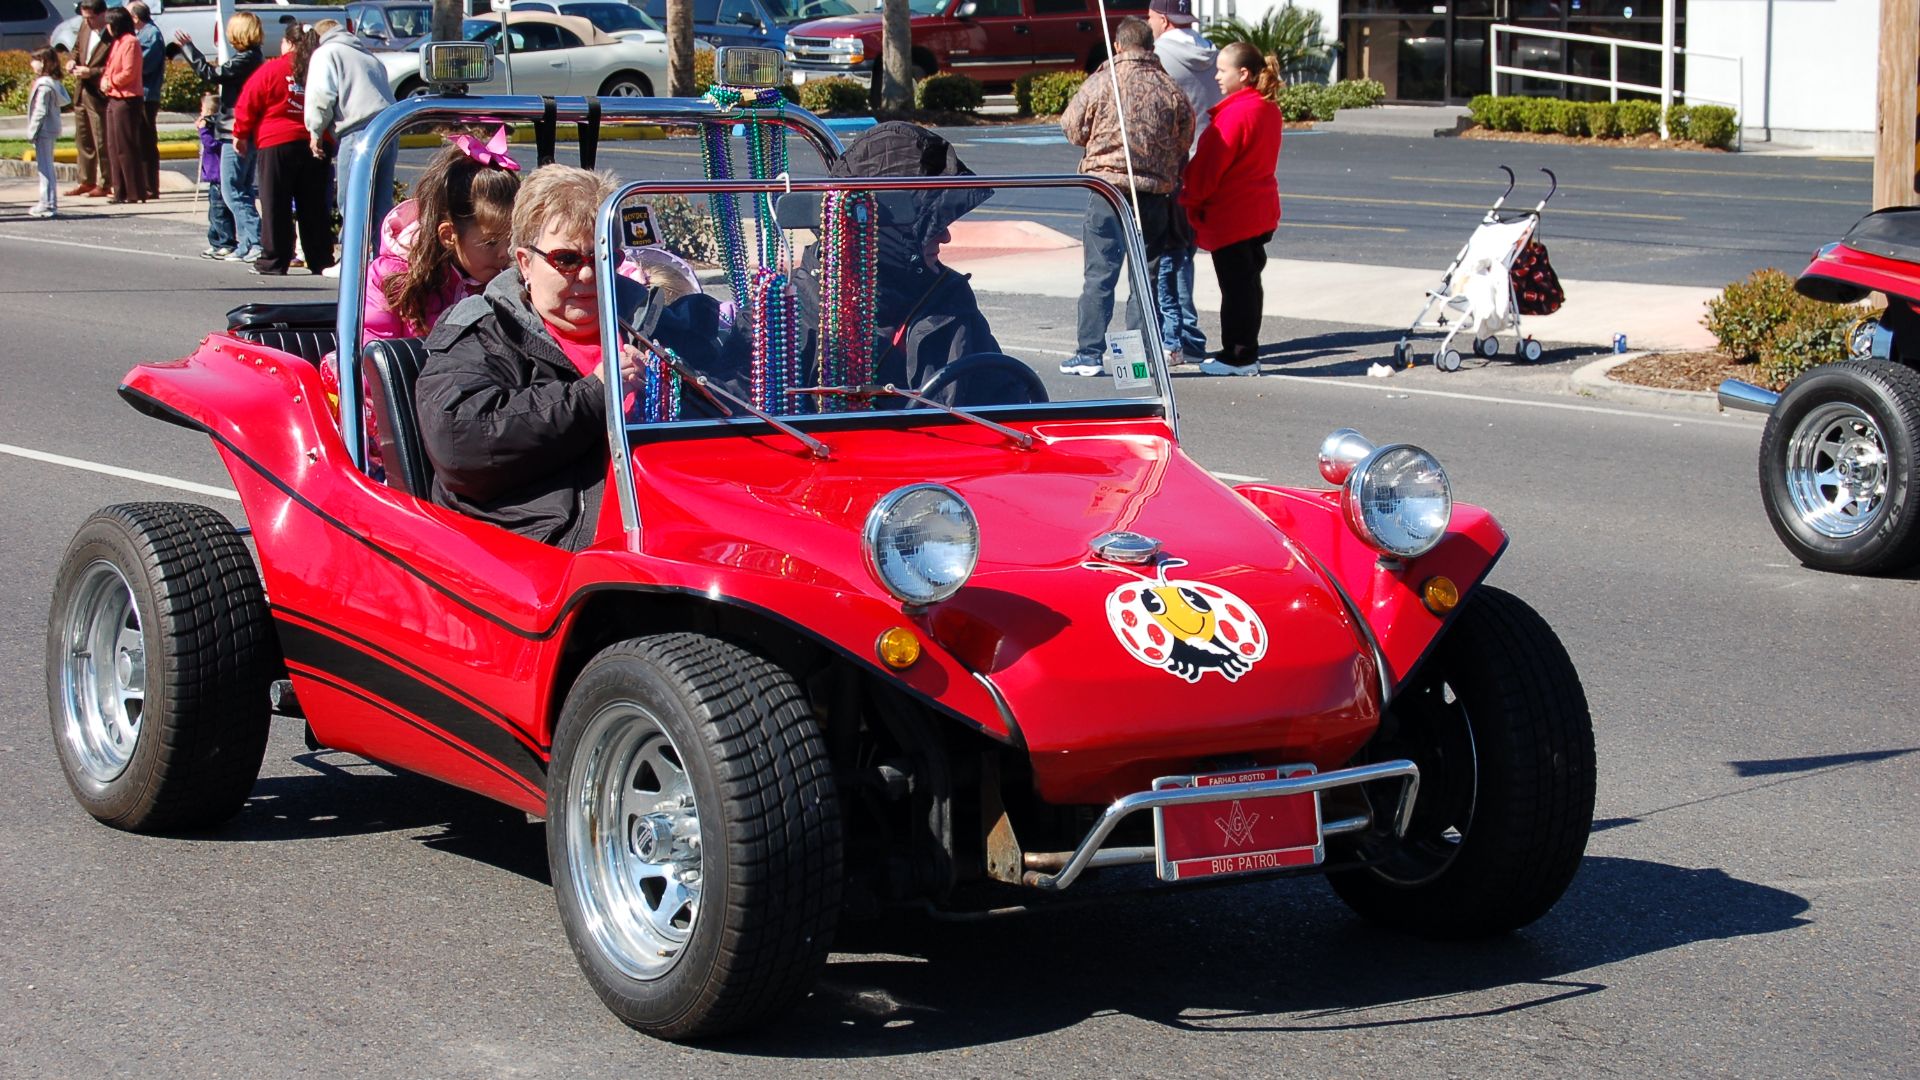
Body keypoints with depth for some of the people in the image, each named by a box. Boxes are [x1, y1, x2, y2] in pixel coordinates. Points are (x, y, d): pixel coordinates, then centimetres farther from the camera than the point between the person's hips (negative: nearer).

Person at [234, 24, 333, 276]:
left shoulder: (272, 70, -6)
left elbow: (247, 104, -3)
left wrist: (240, 134, 9)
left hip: (276, 144, -4)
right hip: (314, 146, 4)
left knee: (276, 206, 1)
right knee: (314, 206, 9)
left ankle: (273, 261, 2)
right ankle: (321, 261, 11)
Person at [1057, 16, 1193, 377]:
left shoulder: (1102, 81, -5)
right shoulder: (1171, 89, 2)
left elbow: (1072, 128, 3)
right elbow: (1184, 141, 8)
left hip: (1108, 186, -2)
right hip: (1157, 191, 2)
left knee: (1100, 273, 1)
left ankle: (1090, 353, 0)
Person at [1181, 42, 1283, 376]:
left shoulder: (1236, 113, -20)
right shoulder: (1269, 110, 10)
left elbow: (1208, 165, -18)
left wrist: (1190, 200, -5)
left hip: (1230, 215, -9)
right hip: (1261, 211, 9)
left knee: (1236, 285, -3)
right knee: (1248, 282, 14)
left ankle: (1238, 356, 2)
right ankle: (1246, 353, 21)